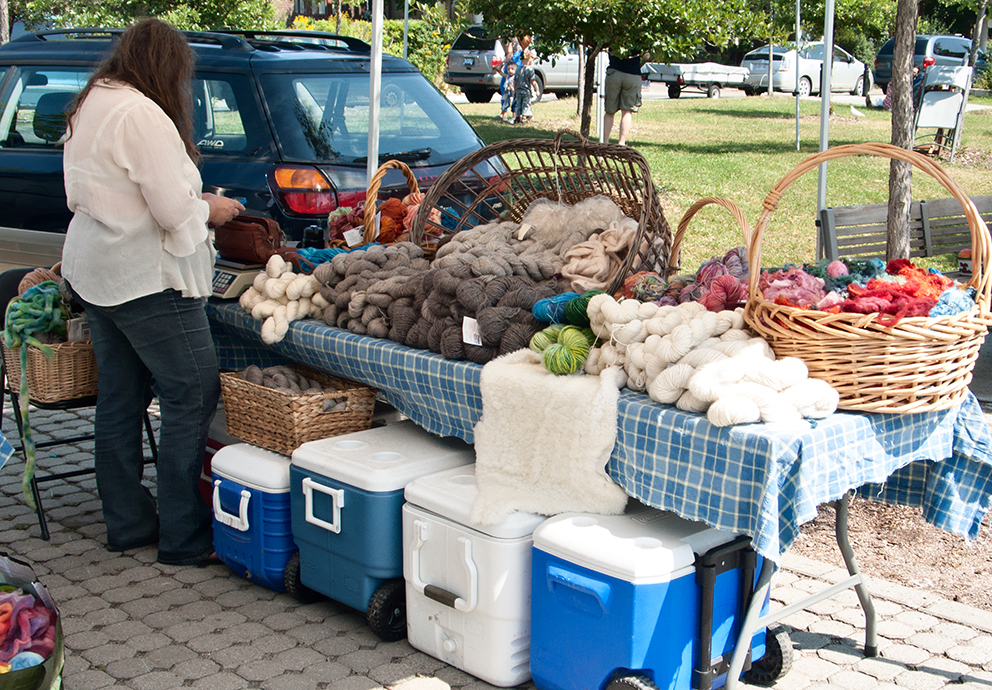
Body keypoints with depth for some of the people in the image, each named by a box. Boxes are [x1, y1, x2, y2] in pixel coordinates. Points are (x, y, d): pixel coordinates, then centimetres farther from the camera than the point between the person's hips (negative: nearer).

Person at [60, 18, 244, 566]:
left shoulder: (88, 107, 12)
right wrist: (210, 209, -1)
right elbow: (174, 211, -23)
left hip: (90, 270, 10)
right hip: (146, 279, -10)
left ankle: (126, 523, 25)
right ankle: (183, 538, 2)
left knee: (119, 397, 15)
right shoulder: (142, 115, -19)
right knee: (192, 396, -2)